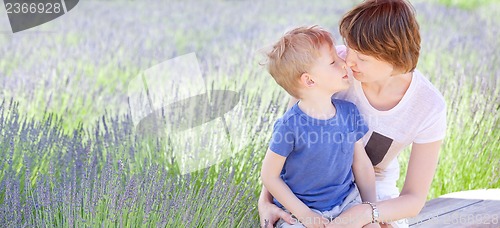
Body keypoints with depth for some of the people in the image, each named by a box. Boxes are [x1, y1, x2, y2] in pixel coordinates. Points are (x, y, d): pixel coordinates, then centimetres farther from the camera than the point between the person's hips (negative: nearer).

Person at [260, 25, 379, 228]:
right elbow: (269, 175, -11)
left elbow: (362, 165, 6)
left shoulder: (349, 113, -3)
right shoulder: (289, 126, -20)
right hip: (300, 211, -5)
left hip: (346, 203, 5)